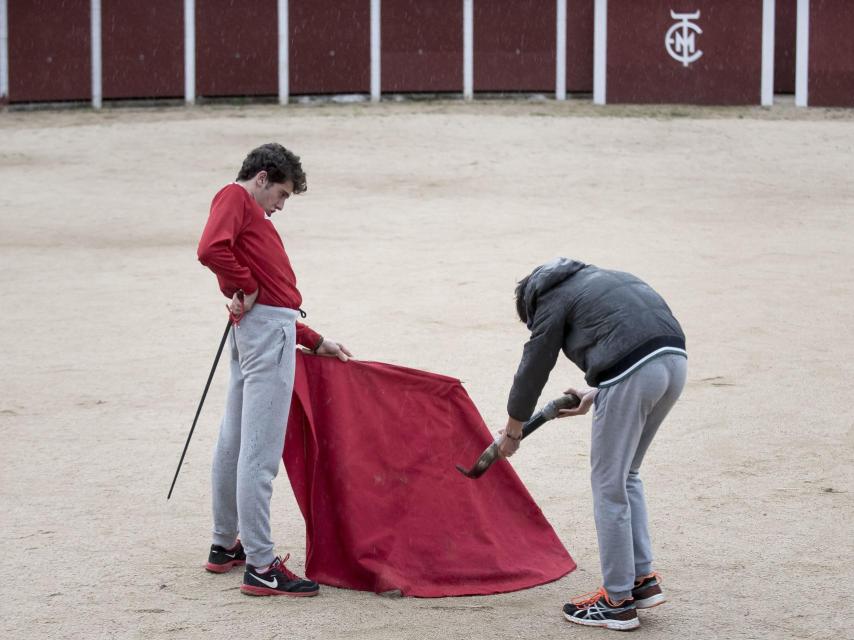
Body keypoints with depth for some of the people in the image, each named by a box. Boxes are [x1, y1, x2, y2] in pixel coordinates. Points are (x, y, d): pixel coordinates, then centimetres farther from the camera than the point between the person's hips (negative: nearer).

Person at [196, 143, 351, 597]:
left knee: (234, 442, 18)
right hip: (266, 326, -10)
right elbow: (211, 249, -24)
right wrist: (245, 288, -11)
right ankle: (261, 567, -10)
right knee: (260, 452, -10)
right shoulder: (234, 197, -2)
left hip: (264, 327, 10)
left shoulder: (250, 215, 25)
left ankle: (225, 546, 31)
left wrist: (314, 341, 24)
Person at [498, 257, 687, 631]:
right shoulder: (599, 280, 31)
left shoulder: (552, 300, 10)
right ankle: (643, 580, 22)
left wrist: (512, 432, 27)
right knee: (627, 475, 23)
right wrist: (597, 395, 39)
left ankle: (617, 600, 7)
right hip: (675, 361, 8)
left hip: (633, 372, -8)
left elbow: (533, 369, 14)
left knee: (608, 486, 3)